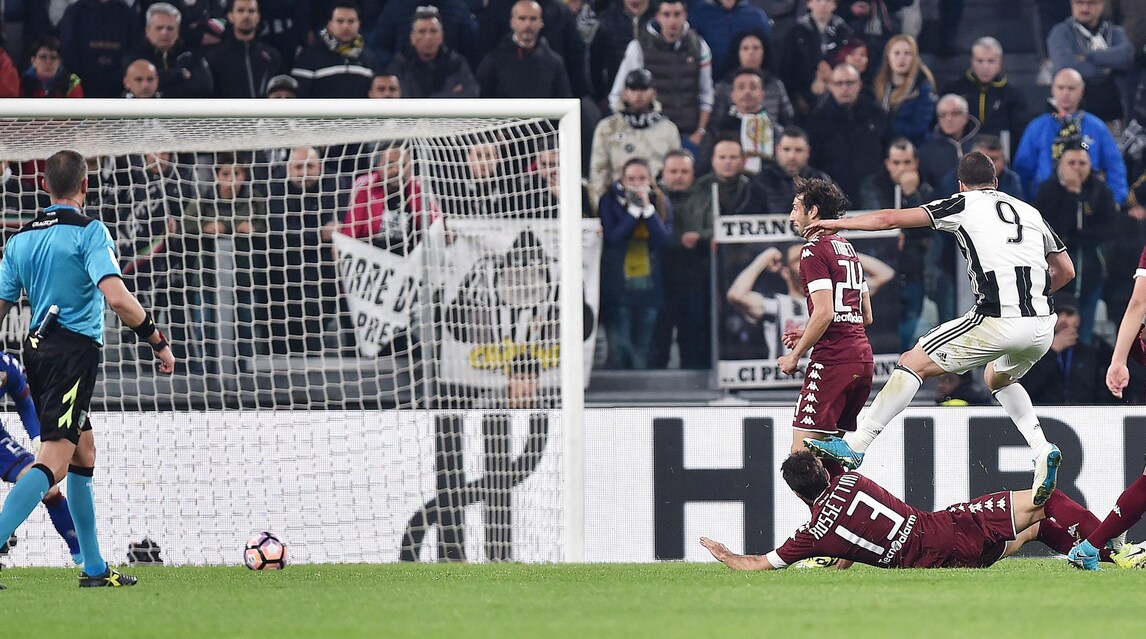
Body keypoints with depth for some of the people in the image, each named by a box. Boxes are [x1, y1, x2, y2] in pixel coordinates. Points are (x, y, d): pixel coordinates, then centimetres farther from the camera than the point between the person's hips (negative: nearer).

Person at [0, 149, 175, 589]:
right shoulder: (89, 232, -8)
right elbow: (116, 297, -20)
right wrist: (158, 342, -12)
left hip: (38, 350, 8)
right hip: (75, 350, -8)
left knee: (83, 454, 18)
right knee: (53, 461, -14)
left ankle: (94, 569, 20)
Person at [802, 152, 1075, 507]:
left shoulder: (964, 204, 9)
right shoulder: (1029, 212, 22)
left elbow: (890, 219, 8)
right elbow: (1065, 271, 25)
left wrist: (838, 223, 21)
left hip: (997, 323, -6)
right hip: (1042, 326, 6)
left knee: (912, 364, 7)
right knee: (998, 379, 34)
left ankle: (856, 445, 3)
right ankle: (1042, 450, 14)